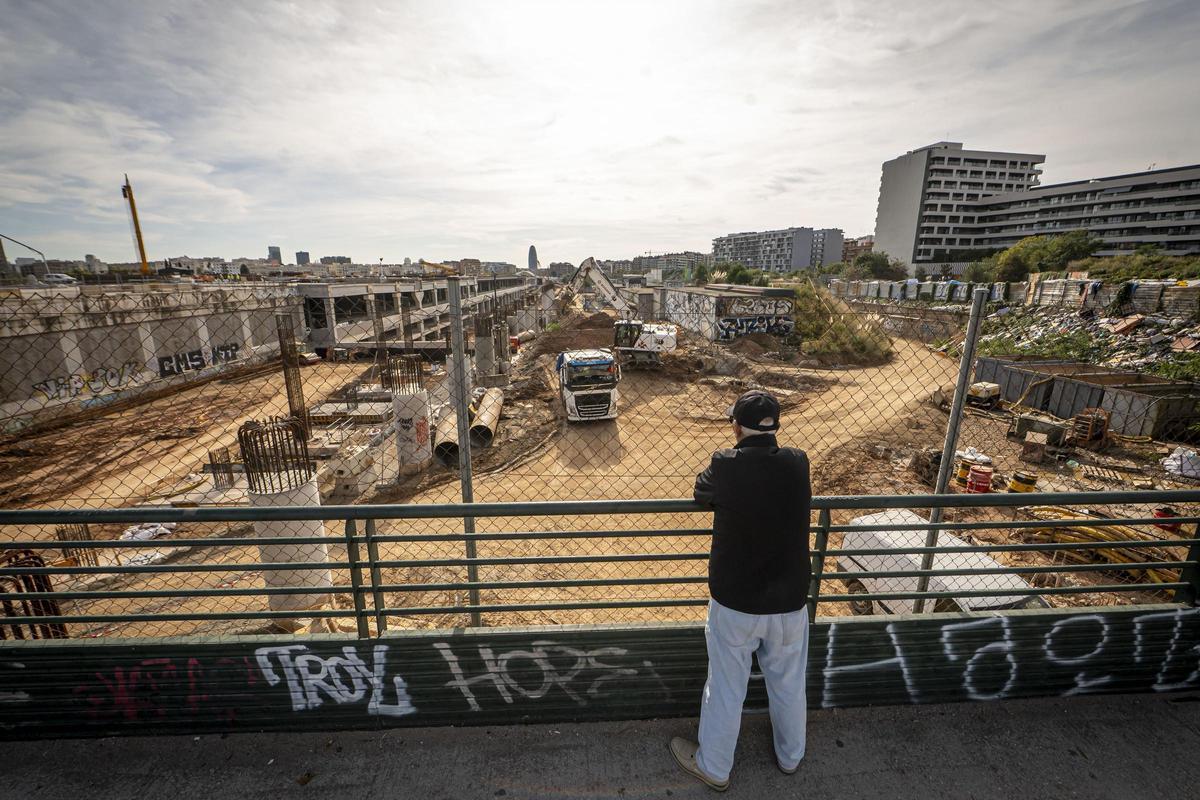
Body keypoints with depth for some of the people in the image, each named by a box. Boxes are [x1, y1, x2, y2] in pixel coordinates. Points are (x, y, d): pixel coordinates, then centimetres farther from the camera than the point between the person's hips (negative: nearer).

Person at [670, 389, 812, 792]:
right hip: (789, 603, 3)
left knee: (726, 691, 18)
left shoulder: (725, 465, -21)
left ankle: (713, 767, 41)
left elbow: (701, 492, -1)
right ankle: (790, 756, 51)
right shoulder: (798, 464, -12)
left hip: (734, 603, -3)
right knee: (789, 686, 26)